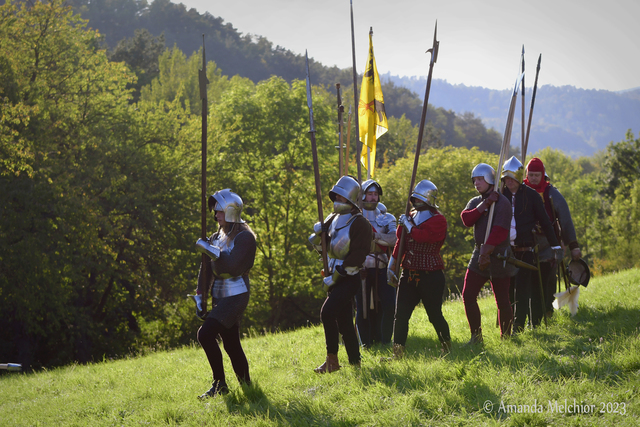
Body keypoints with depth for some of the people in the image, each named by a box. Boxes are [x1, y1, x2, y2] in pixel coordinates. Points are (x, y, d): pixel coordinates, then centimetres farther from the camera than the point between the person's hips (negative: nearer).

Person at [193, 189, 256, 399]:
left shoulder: (244, 237, -10)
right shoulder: (217, 237, 14)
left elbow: (233, 266, -23)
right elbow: (206, 269, 17)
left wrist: (212, 251, -23)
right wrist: (200, 295, 11)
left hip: (235, 296, -8)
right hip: (220, 296, 8)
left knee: (205, 334, -19)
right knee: (231, 344, 11)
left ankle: (220, 384, -11)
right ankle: (246, 386, 20)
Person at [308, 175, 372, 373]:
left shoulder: (359, 223, -13)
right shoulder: (333, 219, 11)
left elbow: (357, 256, -19)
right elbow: (320, 245, 18)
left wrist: (335, 275, -19)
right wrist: (318, 233, -5)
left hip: (349, 278, -8)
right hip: (335, 277, 8)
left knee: (327, 312, -20)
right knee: (343, 320, 11)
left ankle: (332, 360, -11)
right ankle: (355, 362, 19)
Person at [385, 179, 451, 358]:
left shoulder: (438, 220, -8)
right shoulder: (410, 217, 13)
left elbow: (424, 236, -26)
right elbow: (400, 243, 18)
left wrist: (408, 225, -15)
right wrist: (391, 266, 14)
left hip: (431, 276, -5)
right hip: (409, 274, 6)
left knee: (435, 315, 4)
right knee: (401, 315, -4)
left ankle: (448, 348, 26)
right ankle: (397, 353, -2)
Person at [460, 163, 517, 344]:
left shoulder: (502, 203, -8)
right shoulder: (475, 202, 13)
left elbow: (499, 232, -17)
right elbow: (466, 219, -7)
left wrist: (487, 252, -22)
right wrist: (485, 204, -14)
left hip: (498, 256, -6)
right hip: (479, 254, 6)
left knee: (502, 300, 0)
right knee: (468, 295, -4)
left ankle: (506, 337, 11)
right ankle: (476, 336, 5)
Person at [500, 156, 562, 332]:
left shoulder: (531, 195, -2)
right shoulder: (501, 195, 9)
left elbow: (544, 221, 2)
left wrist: (555, 245, 2)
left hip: (526, 249, -4)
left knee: (522, 288, -8)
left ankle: (518, 327, -7)